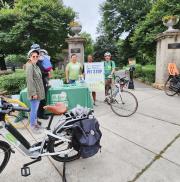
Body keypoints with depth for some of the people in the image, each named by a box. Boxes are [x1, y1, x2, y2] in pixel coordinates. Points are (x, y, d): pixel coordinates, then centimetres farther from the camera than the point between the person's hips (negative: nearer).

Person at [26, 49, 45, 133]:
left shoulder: (35, 65, 12)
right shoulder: (29, 66, -16)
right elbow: (30, 80, -22)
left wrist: (38, 92, 17)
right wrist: (33, 93, -23)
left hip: (38, 91, 9)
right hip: (34, 92, -9)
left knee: (36, 109, 19)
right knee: (34, 109, 1)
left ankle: (35, 123, 33)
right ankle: (32, 125, 17)